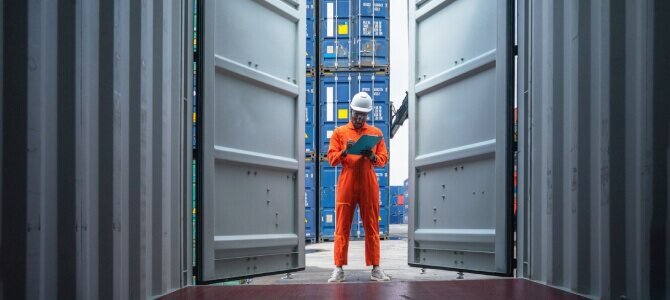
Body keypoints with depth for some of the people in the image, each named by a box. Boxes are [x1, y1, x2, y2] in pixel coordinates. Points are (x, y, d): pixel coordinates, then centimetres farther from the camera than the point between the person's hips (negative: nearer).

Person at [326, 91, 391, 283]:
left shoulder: (376, 132, 13)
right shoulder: (339, 132, 10)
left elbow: (384, 159, 8)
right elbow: (332, 159, 4)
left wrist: (372, 156, -13)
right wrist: (345, 151, -15)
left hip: (369, 185, 1)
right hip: (346, 184, -1)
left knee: (372, 227, 3)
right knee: (342, 227, -2)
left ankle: (376, 269, 7)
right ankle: (338, 269, 1)